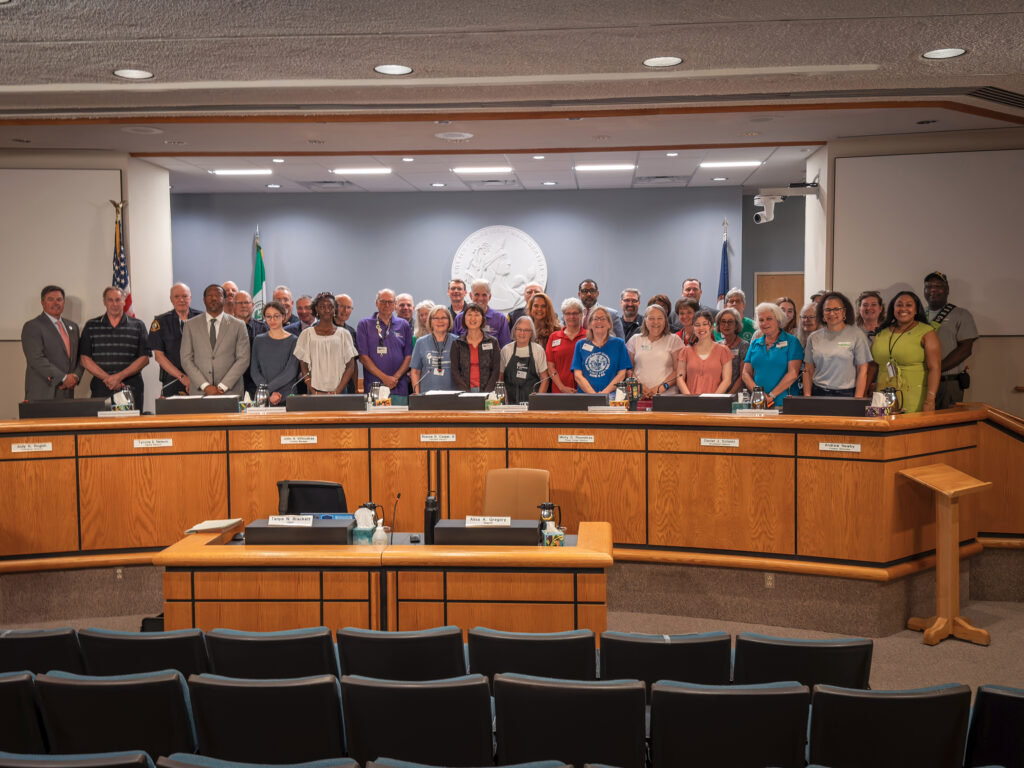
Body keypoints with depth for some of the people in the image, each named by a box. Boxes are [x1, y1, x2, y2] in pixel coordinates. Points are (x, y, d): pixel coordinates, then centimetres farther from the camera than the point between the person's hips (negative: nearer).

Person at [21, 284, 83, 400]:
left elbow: (79, 357, 18)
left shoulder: (72, 327, 18)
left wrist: (76, 376, -2)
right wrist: (64, 378, -15)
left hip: (67, 392, 5)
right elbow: (37, 359, -13)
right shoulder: (32, 327, -3)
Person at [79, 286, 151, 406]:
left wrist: (119, 376, -10)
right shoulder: (91, 326, 11)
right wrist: (107, 378, -9)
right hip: (101, 390, 1)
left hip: (131, 388, 0)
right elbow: (85, 359, 4)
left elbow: (144, 359, 1)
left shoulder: (138, 326, 8)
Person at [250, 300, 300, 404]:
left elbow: (291, 372, -8)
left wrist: (267, 389, -14)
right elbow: (254, 370, 3)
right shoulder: (259, 340, 9)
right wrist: (271, 394, -10)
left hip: (287, 396, -2)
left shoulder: (293, 341, 0)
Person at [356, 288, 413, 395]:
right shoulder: (364, 324, 6)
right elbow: (363, 357, -2)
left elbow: (409, 356, 7)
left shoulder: (404, 325, 12)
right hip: (373, 386, -1)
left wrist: (396, 377, -8)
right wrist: (384, 377, -10)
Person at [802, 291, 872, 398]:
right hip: (818, 393, 2)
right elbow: (808, 371, 11)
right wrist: (807, 397, 1)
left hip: (846, 394, -2)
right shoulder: (814, 337, 9)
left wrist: (857, 401, -8)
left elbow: (862, 370, -1)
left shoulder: (857, 335, 1)